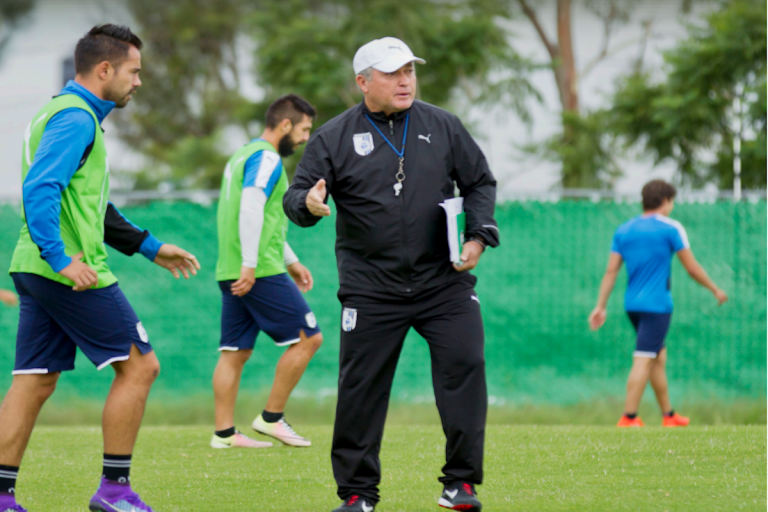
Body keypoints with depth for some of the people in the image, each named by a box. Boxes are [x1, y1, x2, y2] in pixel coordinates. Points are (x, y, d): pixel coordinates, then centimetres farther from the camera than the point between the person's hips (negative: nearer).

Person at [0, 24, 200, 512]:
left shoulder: (69, 114, 21)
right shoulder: (76, 119, -12)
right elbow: (40, 188, -25)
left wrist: (150, 247, 26)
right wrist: (61, 258, -29)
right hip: (74, 275, -10)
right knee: (139, 365, -3)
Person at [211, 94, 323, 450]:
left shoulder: (243, 155, 23)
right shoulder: (266, 159, -9)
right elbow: (250, 210, -21)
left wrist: (291, 262, 32)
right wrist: (250, 265, -24)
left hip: (231, 273, 10)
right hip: (260, 272, -10)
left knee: (235, 351, 8)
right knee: (308, 338, -3)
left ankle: (224, 433, 6)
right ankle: (272, 418, -2)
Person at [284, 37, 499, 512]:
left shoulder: (442, 126, 7)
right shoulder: (334, 137, 1)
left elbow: (480, 182, 13)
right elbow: (296, 198, -1)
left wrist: (478, 235, -3)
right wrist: (308, 203, -26)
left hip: (444, 280, 1)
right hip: (371, 289, -1)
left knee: (465, 365, -12)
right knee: (361, 386, -1)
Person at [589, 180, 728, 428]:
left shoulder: (623, 231, 10)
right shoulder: (670, 228, -6)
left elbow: (611, 272, 6)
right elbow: (692, 268, -3)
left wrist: (601, 306, 7)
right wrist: (716, 290, 10)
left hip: (632, 303, 7)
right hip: (657, 304, -7)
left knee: (659, 357, 17)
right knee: (644, 361, -8)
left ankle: (668, 414, 23)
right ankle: (629, 418, -13)